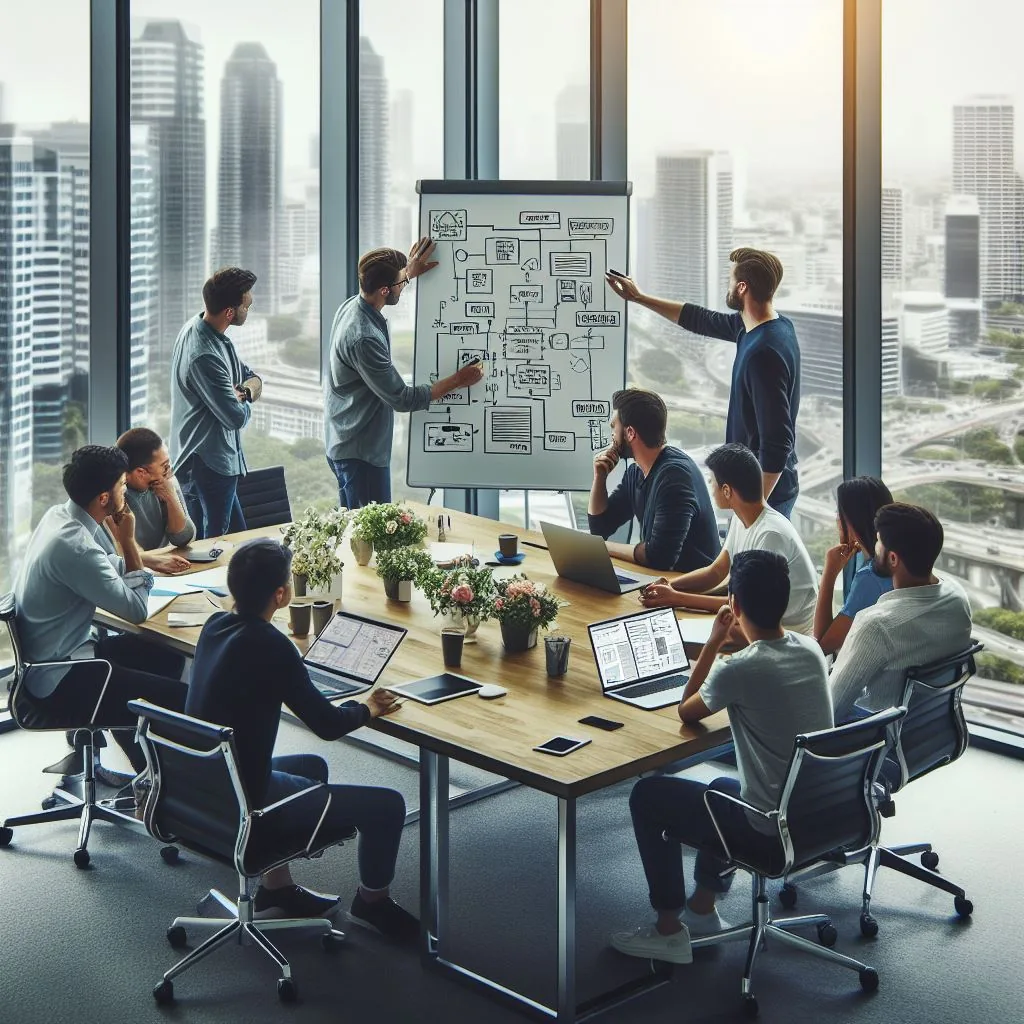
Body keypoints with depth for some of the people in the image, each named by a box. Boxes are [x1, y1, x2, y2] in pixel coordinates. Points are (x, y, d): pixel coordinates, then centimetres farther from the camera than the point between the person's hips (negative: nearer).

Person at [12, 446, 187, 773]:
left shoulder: (58, 516, 1)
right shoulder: (75, 547, -28)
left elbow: (106, 567, 20)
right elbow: (137, 610, -18)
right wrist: (128, 542, -12)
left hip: (49, 660, 10)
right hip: (57, 684, -10)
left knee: (166, 657, 19)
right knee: (182, 701, -12)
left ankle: (150, 766, 28)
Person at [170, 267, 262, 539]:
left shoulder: (203, 328, 4)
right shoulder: (204, 356, -28)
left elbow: (253, 378, 13)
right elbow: (236, 417, -26)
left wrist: (246, 391, -11)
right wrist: (245, 401, -2)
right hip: (207, 466, -10)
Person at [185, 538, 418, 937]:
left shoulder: (215, 626, -1)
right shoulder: (269, 646, -24)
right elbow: (328, 724, -18)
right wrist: (368, 708, 1)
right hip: (241, 805, -9)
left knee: (312, 766, 34)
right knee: (387, 805, -2)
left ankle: (277, 888, 37)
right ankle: (372, 901, 24)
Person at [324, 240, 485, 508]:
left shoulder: (351, 306, 0)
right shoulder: (363, 338, -29)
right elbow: (403, 399, -22)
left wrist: (408, 272, 30)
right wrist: (457, 381, -13)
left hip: (344, 443, 10)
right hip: (360, 452, -10)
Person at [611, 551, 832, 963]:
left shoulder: (738, 670, -22)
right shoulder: (811, 650, -1)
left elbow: (687, 711, -2)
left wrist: (714, 641, 0)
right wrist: (729, 643, 15)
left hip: (770, 833, -8)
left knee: (648, 795, 11)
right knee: (721, 789, 35)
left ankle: (668, 930, 17)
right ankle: (702, 909, 40)